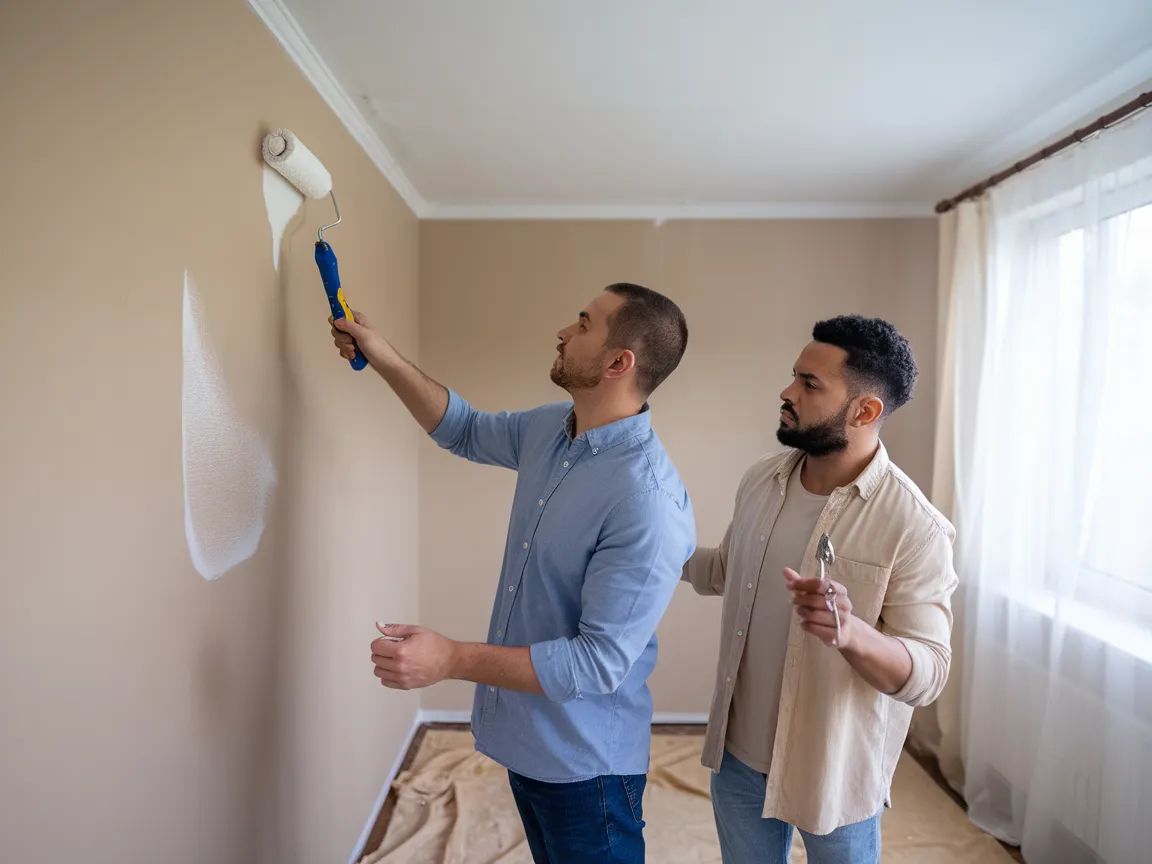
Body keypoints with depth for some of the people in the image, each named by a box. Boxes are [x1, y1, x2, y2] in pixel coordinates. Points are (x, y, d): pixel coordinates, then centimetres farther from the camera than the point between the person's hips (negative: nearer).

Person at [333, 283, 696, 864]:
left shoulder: (649, 504, -31)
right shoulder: (548, 430, -5)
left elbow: (599, 662, -29)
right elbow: (465, 431, 14)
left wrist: (451, 660, -30)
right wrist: (382, 357, 6)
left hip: (582, 763, -7)